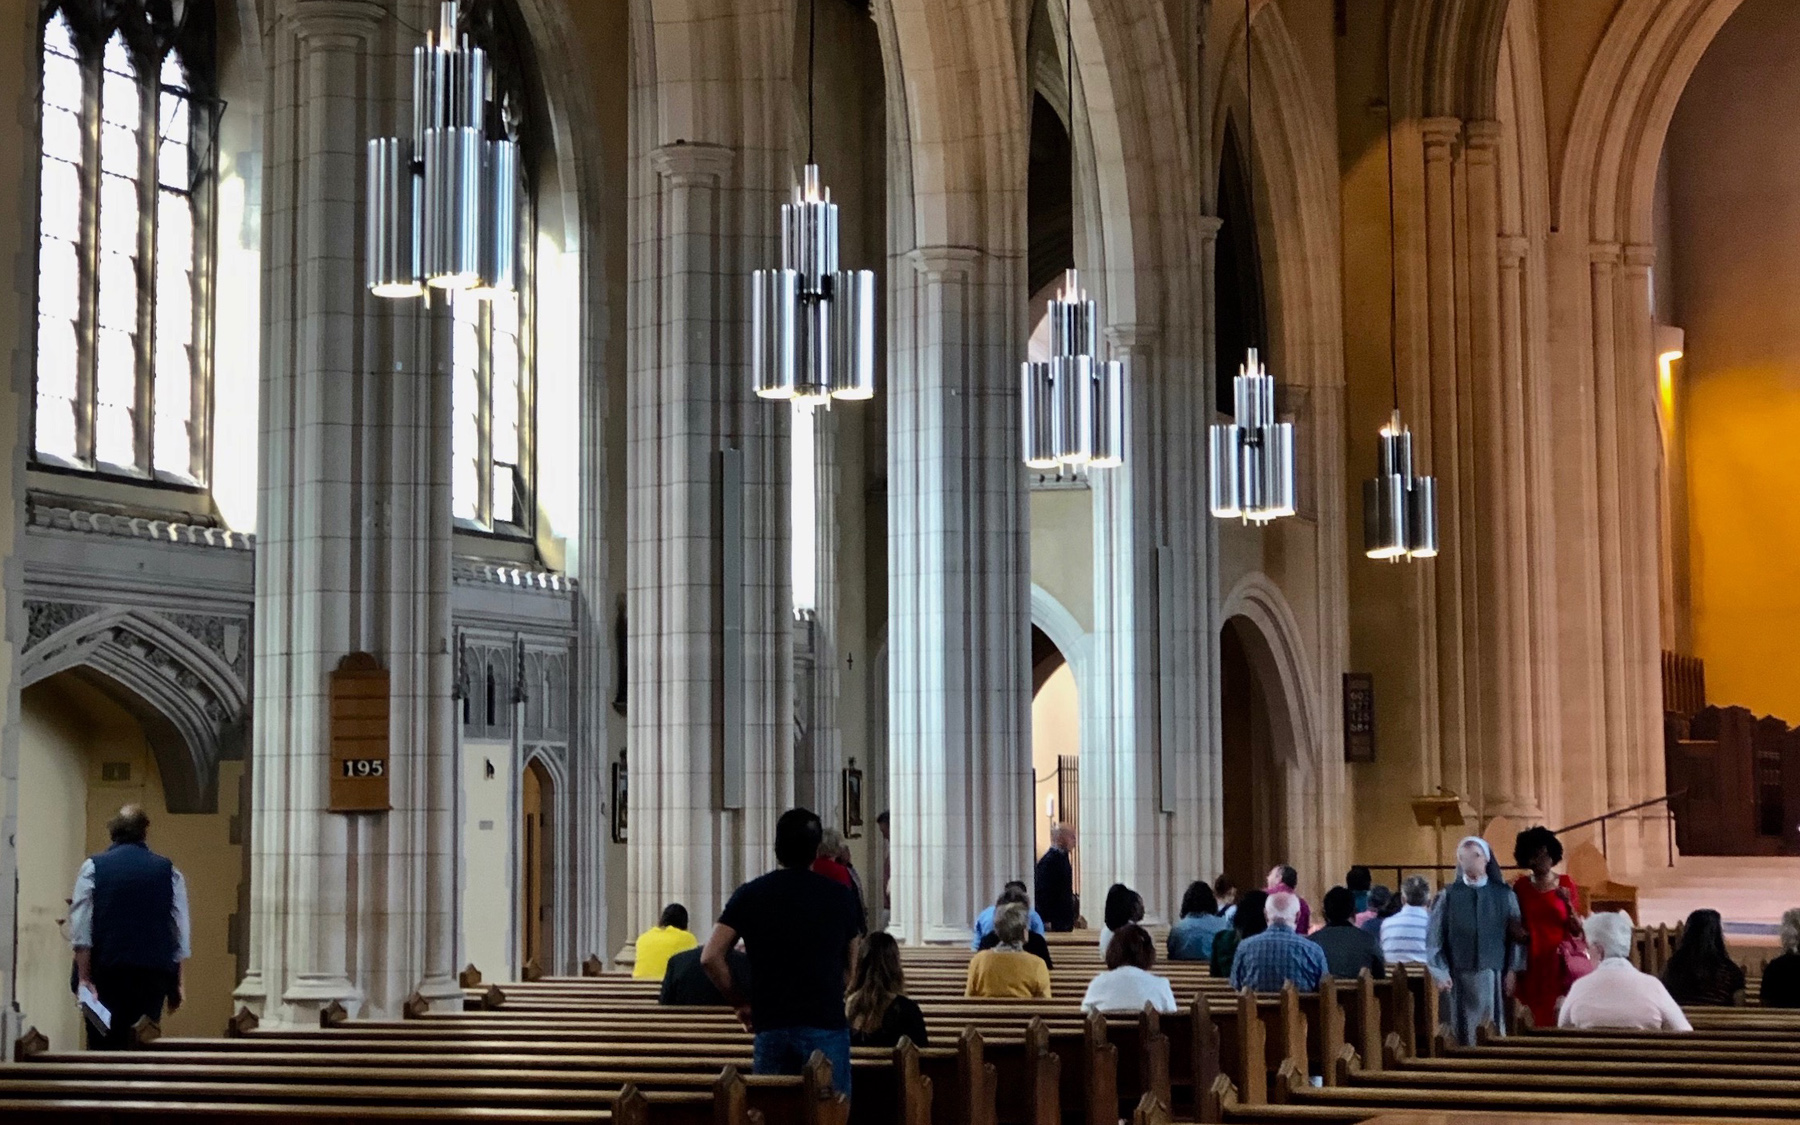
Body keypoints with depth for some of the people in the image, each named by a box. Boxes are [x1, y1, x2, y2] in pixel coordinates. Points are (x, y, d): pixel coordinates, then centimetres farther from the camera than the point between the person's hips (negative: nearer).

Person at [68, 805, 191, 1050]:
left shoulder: (92, 868, 3)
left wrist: (84, 978, -4)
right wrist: (176, 985, 12)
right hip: (154, 973, 1)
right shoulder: (169, 871, 6)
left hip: (106, 974, -1)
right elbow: (181, 934, 6)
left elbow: (80, 930, -4)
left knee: (104, 1045, 0)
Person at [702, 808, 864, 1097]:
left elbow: (711, 957, -4)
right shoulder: (839, 896, 4)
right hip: (826, 1023, 0)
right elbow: (852, 969, 10)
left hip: (771, 1026, 1)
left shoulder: (750, 895, 2)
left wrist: (740, 1003, 6)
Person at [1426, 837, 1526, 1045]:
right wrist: (1441, 973, -5)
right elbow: (1433, 938, 3)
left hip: (1493, 976, 0)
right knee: (1462, 1036, -1)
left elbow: (1517, 935, 6)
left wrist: (1512, 971, -2)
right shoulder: (1448, 896, 4)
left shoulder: (1504, 895, 6)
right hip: (1458, 979, 0)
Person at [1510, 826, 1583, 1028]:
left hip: (1560, 962, -1)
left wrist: (1568, 903, -13)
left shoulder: (1566, 884, 3)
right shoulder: (1520, 886, 5)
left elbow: (1577, 930, 1)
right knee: (1535, 1020, -5)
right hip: (1532, 963, 1)